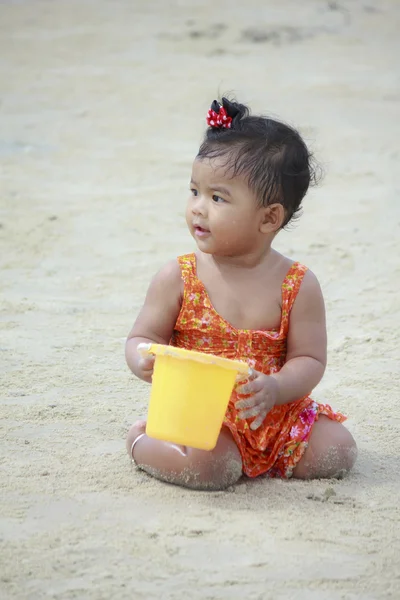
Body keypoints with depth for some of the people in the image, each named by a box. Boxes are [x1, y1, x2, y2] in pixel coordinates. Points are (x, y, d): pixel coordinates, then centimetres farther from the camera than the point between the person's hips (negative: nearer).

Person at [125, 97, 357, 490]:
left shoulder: (298, 286, -6)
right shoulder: (178, 278, -6)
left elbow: (309, 360, -4)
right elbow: (142, 338, 0)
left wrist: (274, 389, -25)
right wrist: (144, 360, -26)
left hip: (275, 413, 3)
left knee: (337, 452, -11)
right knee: (209, 467, -30)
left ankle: (258, 457, 13)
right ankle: (142, 438, 3)